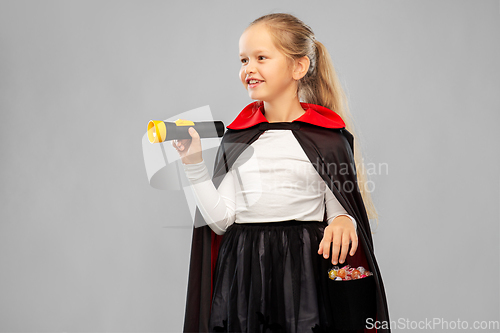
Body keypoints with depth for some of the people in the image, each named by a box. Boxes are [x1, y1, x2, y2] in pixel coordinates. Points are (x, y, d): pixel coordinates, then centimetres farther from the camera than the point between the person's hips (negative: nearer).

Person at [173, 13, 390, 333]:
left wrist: (343, 222, -20)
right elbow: (221, 220, 3)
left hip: (305, 271, -2)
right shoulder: (236, 138, 8)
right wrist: (195, 164, -3)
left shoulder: (327, 136, 0)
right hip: (243, 271, 2)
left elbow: (340, 210, 2)